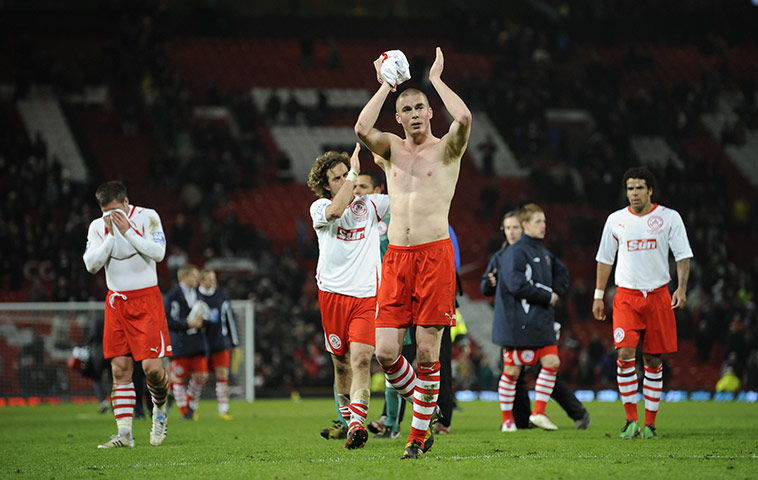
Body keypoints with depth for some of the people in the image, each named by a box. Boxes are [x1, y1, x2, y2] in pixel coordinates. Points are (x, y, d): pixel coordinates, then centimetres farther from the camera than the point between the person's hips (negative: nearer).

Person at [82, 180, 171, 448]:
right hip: (116, 302, 3)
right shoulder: (98, 227, 4)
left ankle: (160, 409, 19)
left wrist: (128, 231, -19)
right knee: (120, 369, -3)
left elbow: (158, 252, -16)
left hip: (146, 299, -3)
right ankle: (124, 433, -2)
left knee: (151, 366, -12)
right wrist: (111, 235, -14)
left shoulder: (147, 217, -5)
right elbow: (91, 265, -6)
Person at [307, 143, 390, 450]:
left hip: (367, 294, 0)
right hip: (332, 294, 0)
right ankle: (347, 417, 29)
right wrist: (354, 172, -14)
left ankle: (357, 423, -27)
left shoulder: (370, 205, 10)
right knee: (341, 361, 9)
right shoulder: (319, 207, 3)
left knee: (361, 358, -17)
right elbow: (335, 211, -21)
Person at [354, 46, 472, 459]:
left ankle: (419, 435, 7)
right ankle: (421, 406, 20)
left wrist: (436, 79, -3)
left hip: (435, 254, -3)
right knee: (385, 352, -5)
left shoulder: (446, 148, 6)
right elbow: (362, 129, -8)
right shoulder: (391, 148, 14)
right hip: (396, 257, 3)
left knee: (427, 350, -4)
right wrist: (385, 85, 1)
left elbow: (464, 119, -17)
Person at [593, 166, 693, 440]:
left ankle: (650, 424, 11)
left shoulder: (669, 218, 1)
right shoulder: (616, 220, 5)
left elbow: (683, 255, 1)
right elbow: (605, 258, 14)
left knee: (653, 360, 2)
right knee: (625, 353, -16)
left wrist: (682, 287, -13)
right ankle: (631, 419, -9)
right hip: (626, 295, 0)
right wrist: (599, 296, 11)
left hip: (658, 295, 0)